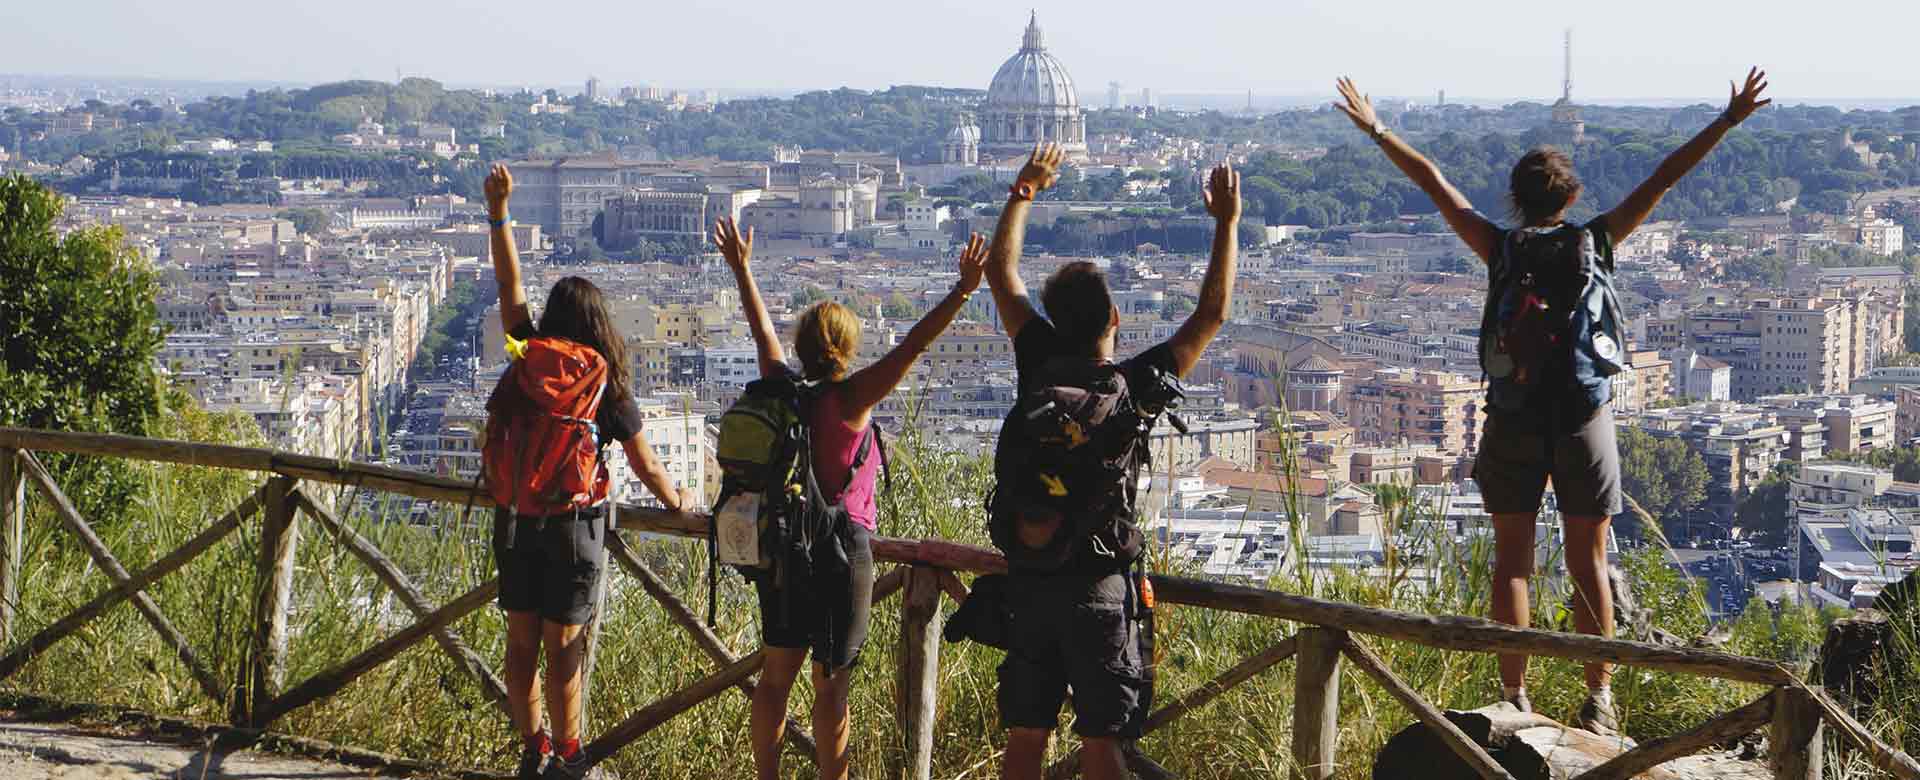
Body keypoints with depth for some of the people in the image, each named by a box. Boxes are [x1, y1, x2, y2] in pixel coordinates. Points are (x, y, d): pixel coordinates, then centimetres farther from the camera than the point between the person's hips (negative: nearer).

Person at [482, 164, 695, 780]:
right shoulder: (608, 388, -10)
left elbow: (509, 284, 0)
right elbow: (646, 465, -1)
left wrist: (499, 212, 1)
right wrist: (677, 501, 17)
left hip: (519, 520, 3)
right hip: (575, 526, -2)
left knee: (521, 643, 12)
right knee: (562, 649, 6)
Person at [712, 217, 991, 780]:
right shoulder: (850, 399, -15)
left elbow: (762, 331, 16)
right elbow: (912, 347, -21)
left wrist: (741, 269, 30)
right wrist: (963, 291, -22)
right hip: (840, 548, -6)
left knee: (776, 675, 13)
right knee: (832, 686, 0)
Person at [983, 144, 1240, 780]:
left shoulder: (1039, 366, -1)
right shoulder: (1134, 386, -9)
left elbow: (1001, 271, 11)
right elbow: (1212, 313, -1)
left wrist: (1023, 193, 20)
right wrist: (1226, 223, 7)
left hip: (1028, 578, 4)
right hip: (1099, 583, -3)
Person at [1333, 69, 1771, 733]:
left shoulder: (1501, 249, -1)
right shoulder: (1595, 243, -2)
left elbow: (1432, 181, 7)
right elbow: (1664, 178, 2)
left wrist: (1375, 128, 16)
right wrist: (1727, 122, 6)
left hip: (1512, 422, 0)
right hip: (1584, 418, 0)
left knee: (1512, 561, 6)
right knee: (1588, 563, 6)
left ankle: (1515, 696, 3)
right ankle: (1599, 697, 6)